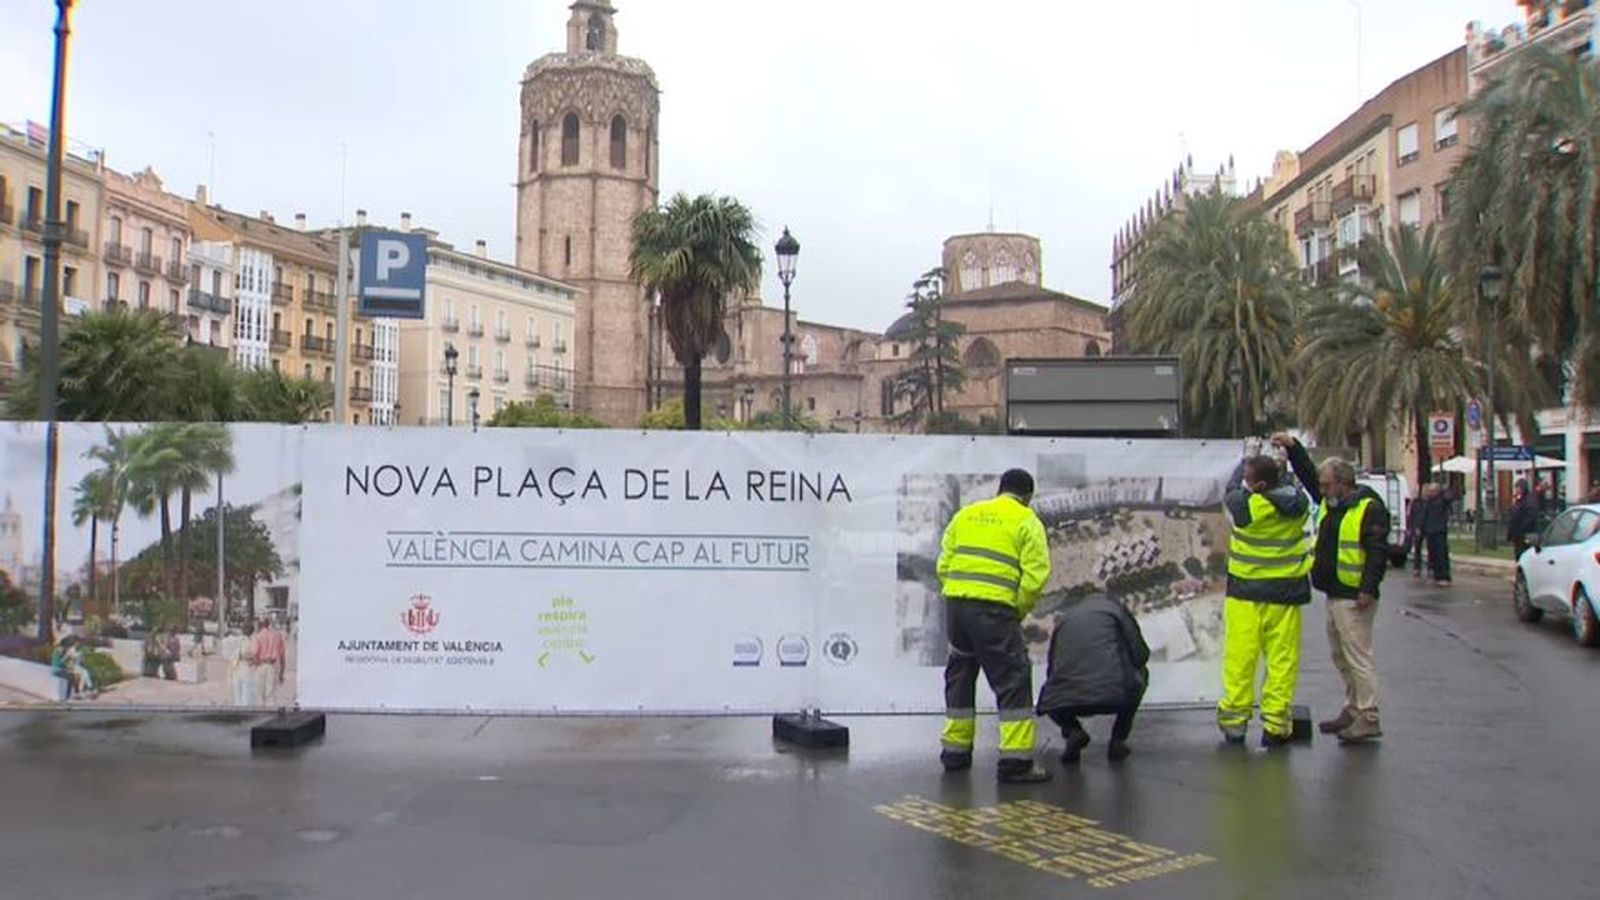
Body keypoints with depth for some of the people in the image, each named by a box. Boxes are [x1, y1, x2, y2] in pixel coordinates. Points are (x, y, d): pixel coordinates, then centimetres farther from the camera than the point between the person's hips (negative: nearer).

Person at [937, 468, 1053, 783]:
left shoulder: (966, 514, 18)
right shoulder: (1027, 522, 3)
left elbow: (944, 564, 14)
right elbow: (1035, 575, -7)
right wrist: (1019, 612, 6)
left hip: (955, 604, 6)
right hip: (994, 609, -6)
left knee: (960, 675, 20)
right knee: (1013, 680, 2)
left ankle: (956, 750, 28)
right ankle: (1016, 760, -1)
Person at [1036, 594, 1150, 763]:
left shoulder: (1064, 619, 28)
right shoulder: (1116, 609, 21)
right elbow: (1141, 654, 14)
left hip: (1066, 700, 2)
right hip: (1115, 694, -2)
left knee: (1050, 698, 36)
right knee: (1141, 673, 30)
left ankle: (1072, 730, 6)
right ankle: (1118, 740, 21)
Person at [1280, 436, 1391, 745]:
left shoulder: (1369, 508, -13)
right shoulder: (1330, 503, 13)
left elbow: (1377, 552, -18)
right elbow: (1308, 474, 23)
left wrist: (1368, 589, -23)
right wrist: (1292, 448, 11)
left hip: (1354, 597, -10)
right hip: (1334, 594, 10)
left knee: (1358, 656, -8)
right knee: (1340, 656, 16)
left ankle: (1368, 719, -3)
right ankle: (1352, 710, 26)